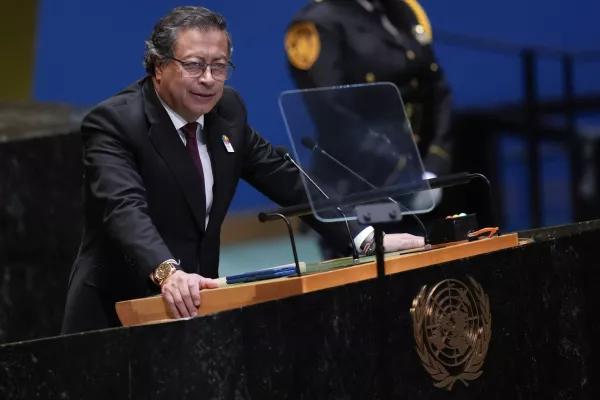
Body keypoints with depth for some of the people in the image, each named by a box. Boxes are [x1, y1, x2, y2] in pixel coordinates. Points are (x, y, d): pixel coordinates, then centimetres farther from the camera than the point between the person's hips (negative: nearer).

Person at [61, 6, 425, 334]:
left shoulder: (227, 110, 5)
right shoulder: (113, 123, -15)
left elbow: (287, 181, 9)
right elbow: (125, 209, -30)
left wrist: (367, 239, -1)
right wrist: (168, 272, -48)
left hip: (196, 306, 6)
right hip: (120, 314, -6)